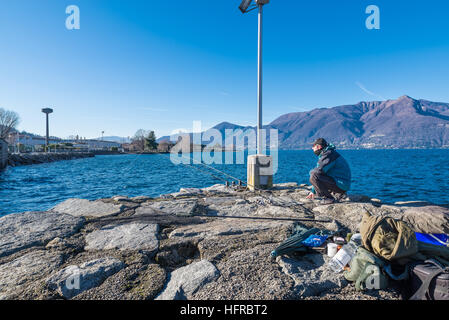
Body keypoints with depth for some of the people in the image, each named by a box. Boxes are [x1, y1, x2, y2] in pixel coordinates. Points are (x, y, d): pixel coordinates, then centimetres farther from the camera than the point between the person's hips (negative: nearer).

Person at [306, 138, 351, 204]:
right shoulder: (325, 154, 15)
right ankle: (339, 193, 16)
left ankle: (328, 198, -9)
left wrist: (311, 171, -3)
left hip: (341, 185, -10)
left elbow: (319, 170, -29)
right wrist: (313, 191, 23)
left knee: (313, 177, -20)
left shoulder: (328, 154, -16)